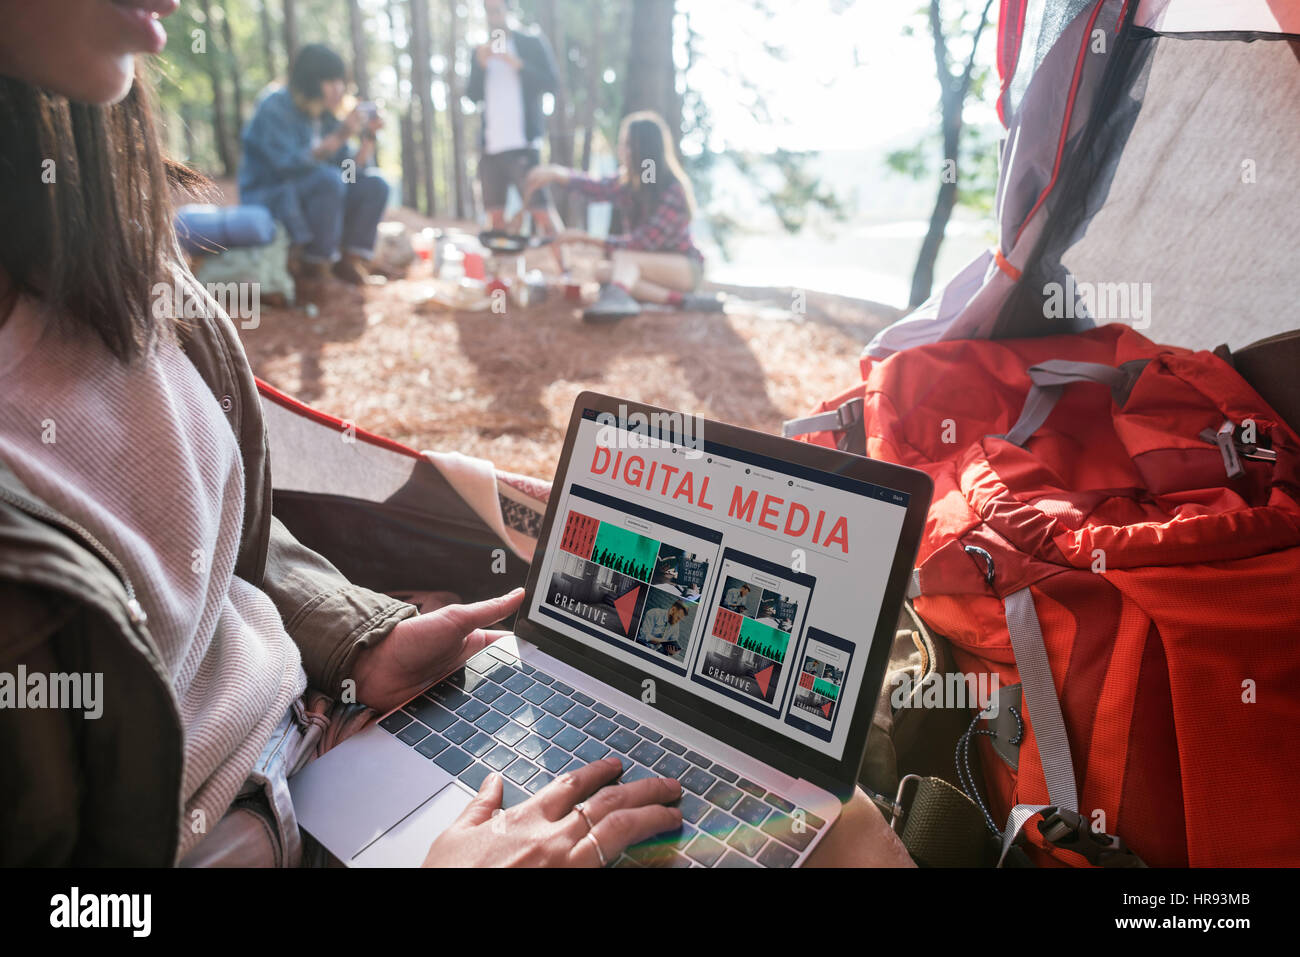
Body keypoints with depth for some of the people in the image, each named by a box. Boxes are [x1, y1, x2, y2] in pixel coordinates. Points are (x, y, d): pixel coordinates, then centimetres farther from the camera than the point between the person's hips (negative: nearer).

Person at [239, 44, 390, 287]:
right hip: (268, 197, -7)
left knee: (374, 185, -8)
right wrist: (338, 138, -30)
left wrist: (368, 136, -11)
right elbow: (287, 164, -26)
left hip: (312, 193, 7)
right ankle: (315, 267, -25)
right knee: (328, 179, -32)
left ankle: (350, 262, -10)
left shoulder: (326, 116, 7)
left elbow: (352, 170, 3)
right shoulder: (274, 109, -12)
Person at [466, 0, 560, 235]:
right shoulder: (482, 50, 17)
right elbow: (473, 95, 10)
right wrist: (481, 65, -5)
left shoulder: (532, 42, 5)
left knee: (539, 209, -12)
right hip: (490, 144, 5)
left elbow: (552, 83, -4)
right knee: (495, 214, 5)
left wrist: (516, 64, -13)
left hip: (522, 142, -5)